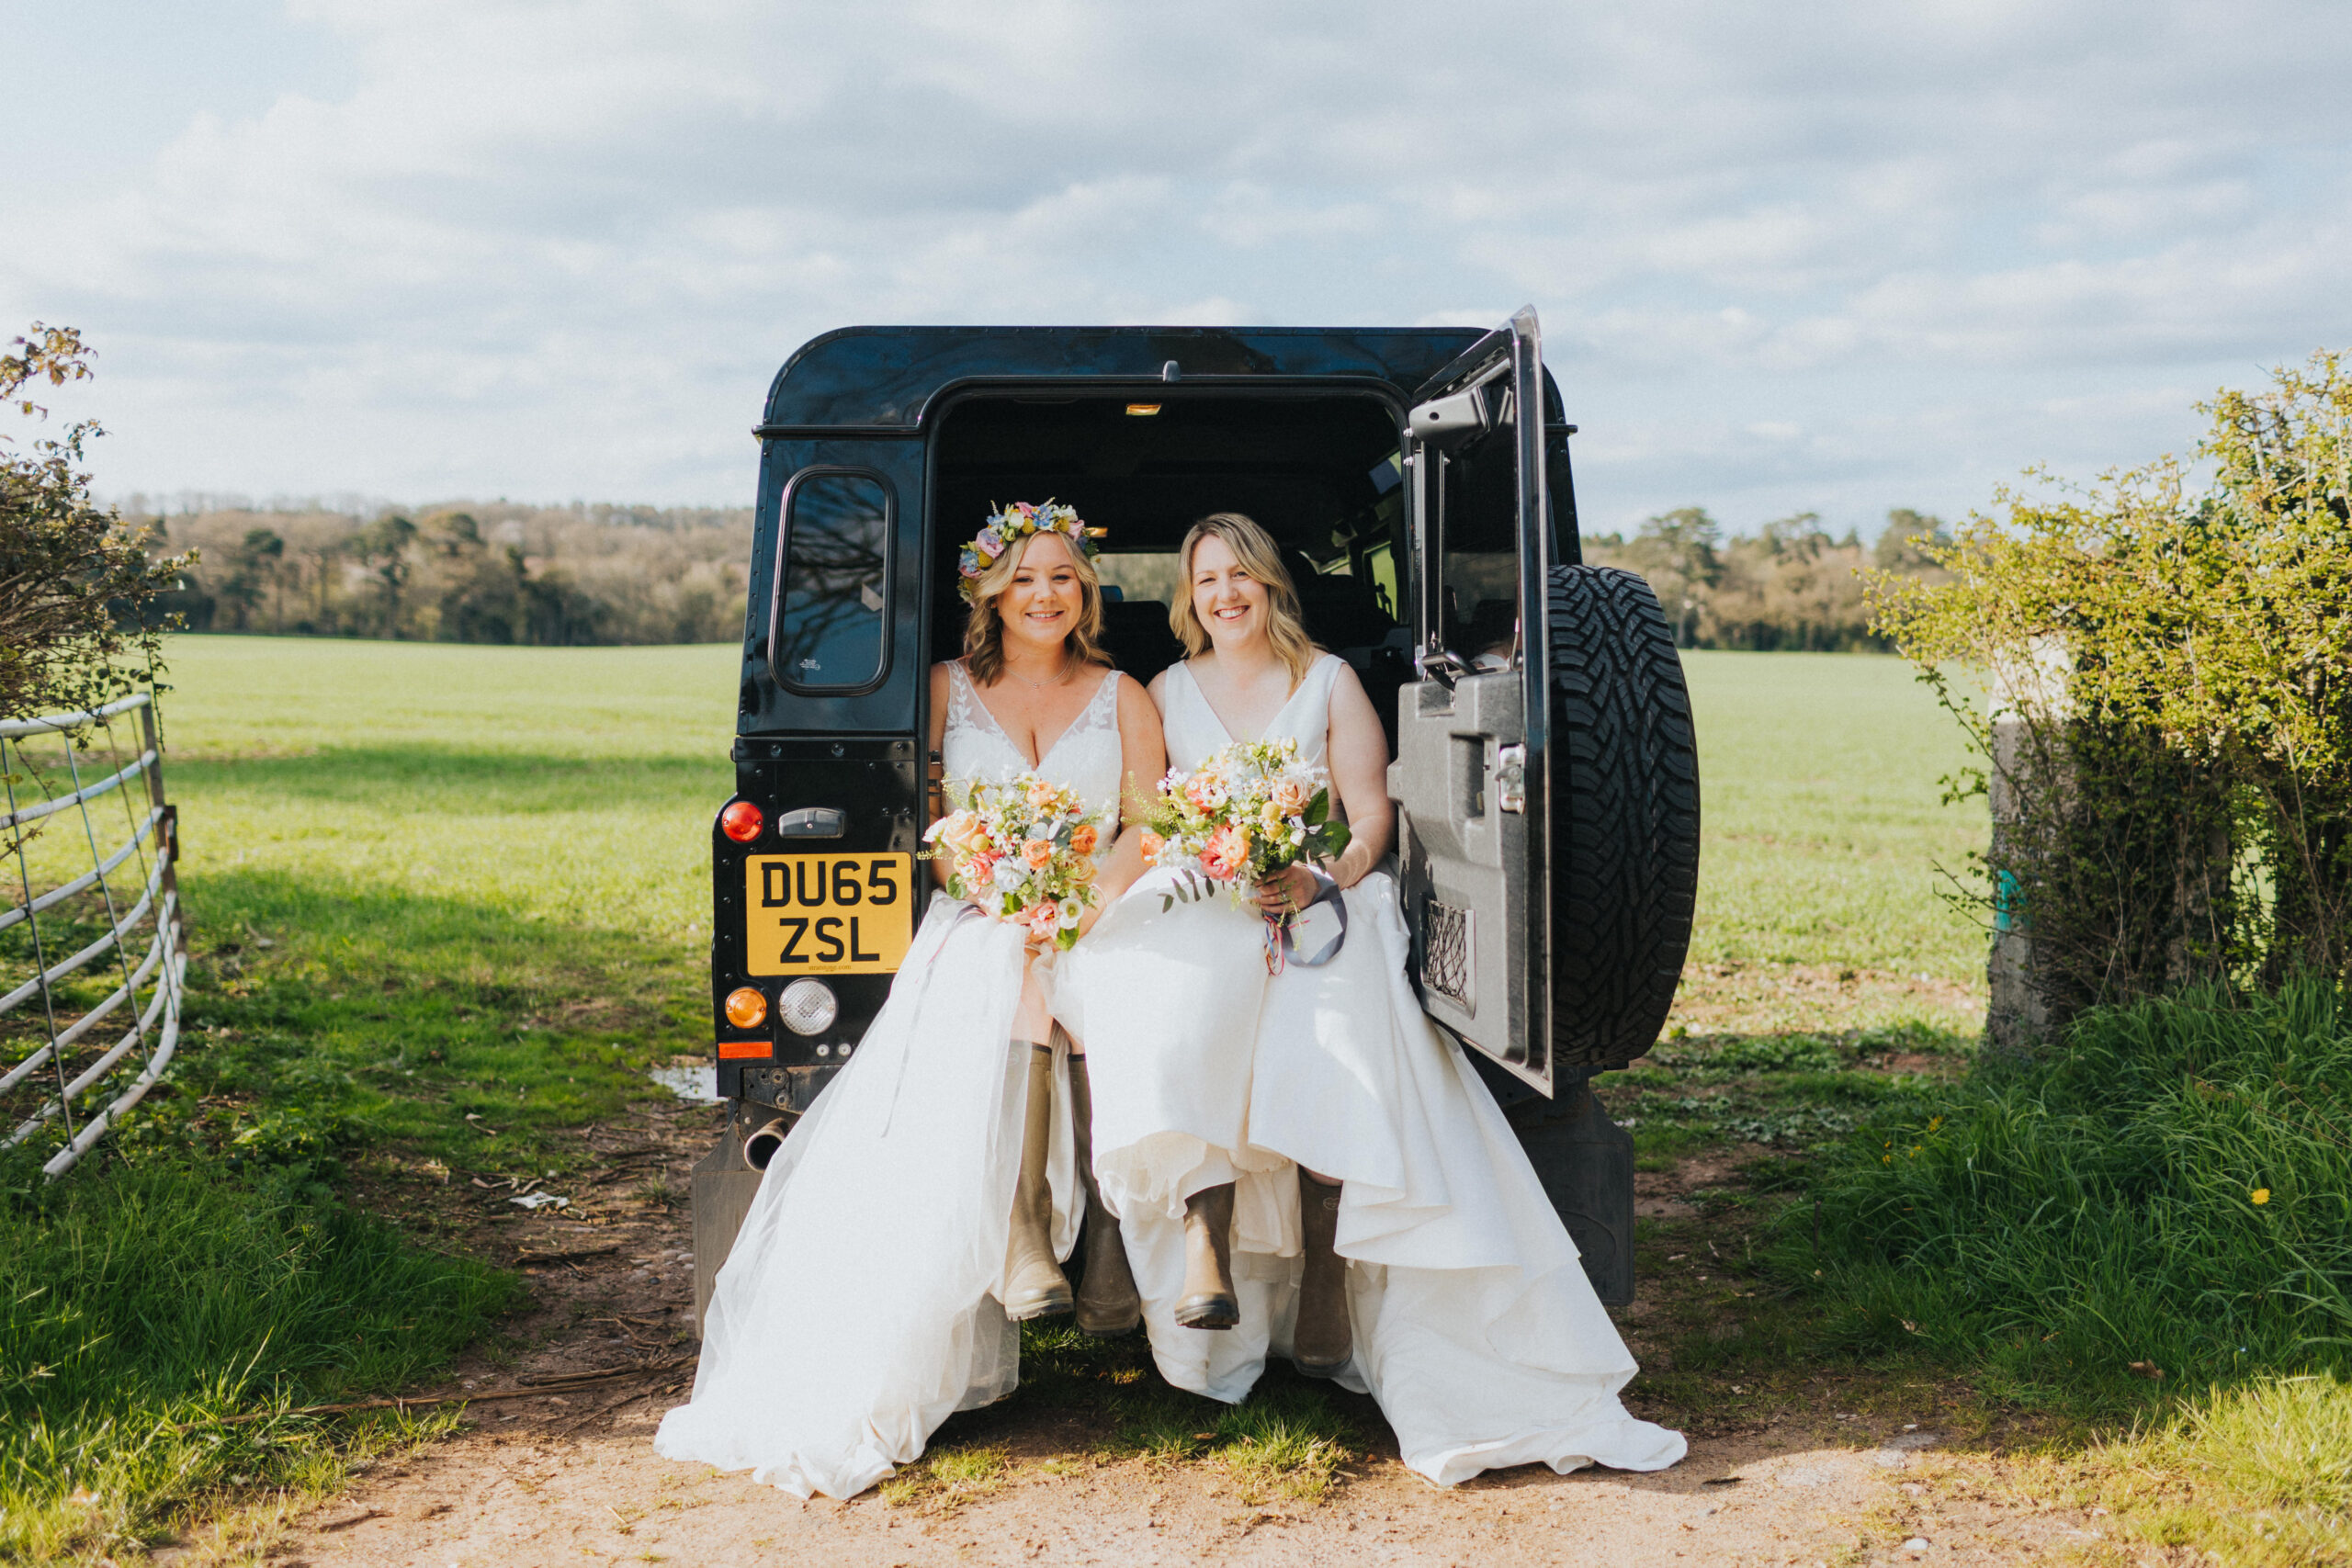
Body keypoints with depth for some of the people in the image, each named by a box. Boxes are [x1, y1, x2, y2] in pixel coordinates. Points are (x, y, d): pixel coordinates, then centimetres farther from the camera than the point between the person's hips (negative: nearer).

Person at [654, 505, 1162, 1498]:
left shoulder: (1122, 699, 17)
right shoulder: (945, 689, 15)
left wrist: (1096, 888, -11)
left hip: (1099, 921, 1)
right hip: (978, 921, -1)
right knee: (993, 998, -33)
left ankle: (1111, 1269, -26)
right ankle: (1020, 1258, -35)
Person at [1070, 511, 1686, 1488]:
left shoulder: (1328, 683, 14)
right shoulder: (1166, 693, 18)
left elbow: (1372, 818, 6)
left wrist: (1319, 881, -14)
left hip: (1321, 906, -1)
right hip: (1195, 913, 1)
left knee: (1336, 1046, -31)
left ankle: (1324, 1308, -25)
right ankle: (1202, 1248, -37)